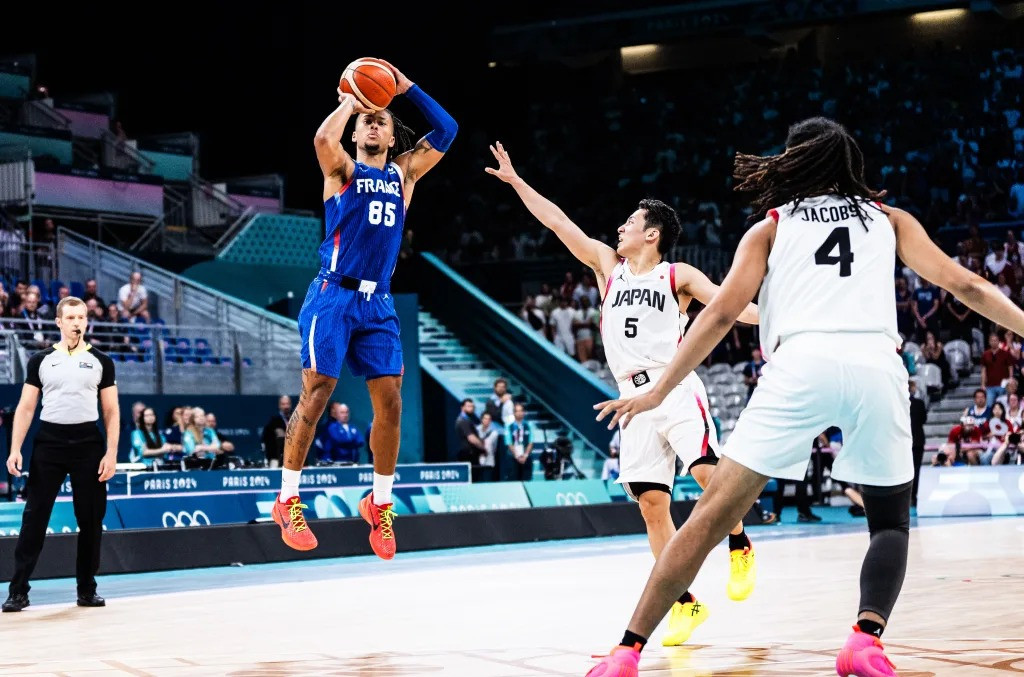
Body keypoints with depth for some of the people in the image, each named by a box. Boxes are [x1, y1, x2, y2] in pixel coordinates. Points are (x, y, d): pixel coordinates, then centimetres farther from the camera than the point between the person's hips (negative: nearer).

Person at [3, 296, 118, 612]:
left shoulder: (100, 361, 7)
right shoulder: (41, 360, 6)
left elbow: (111, 411, 6)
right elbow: (26, 408, 6)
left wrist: (111, 452, -4)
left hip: (88, 444, 1)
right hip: (48, 442, -1)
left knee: (91, 520, 4)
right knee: (34, 517, -2)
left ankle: (86, 590, 14)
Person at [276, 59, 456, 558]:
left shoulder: (404, 173, 17)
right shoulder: (343, 170, 4)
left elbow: (446, 131, 12)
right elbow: (323, 139, -19)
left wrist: (406, 87, 9)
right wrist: (349, 102, -3)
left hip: (378, 302, 5)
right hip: (334, 296, -4)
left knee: (390, 402, 0)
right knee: (315, 396, -6)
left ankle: (380, 503, 14)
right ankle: (288, 502, 2)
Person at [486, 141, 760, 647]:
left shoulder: (678, 276, 3)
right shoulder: (608, 265, 14)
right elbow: (557, 221, 15)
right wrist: (515, 180, 15)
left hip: (675, 387, -4)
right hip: (633, 397, 4)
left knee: (708, 473, -23)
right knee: (652, 504, -1)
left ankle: (739, 547, 6)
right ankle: (684, 604, 6)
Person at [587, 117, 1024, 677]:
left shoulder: (770, 227, 21)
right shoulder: (889, 220, 26)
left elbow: (722, 312, 10)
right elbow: (963, 284, 18)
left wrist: (660, 390, 14)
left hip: (801, 364, -1)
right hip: (877, 366, 1)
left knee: (712, 515, 2)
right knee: (891, 520, 19)